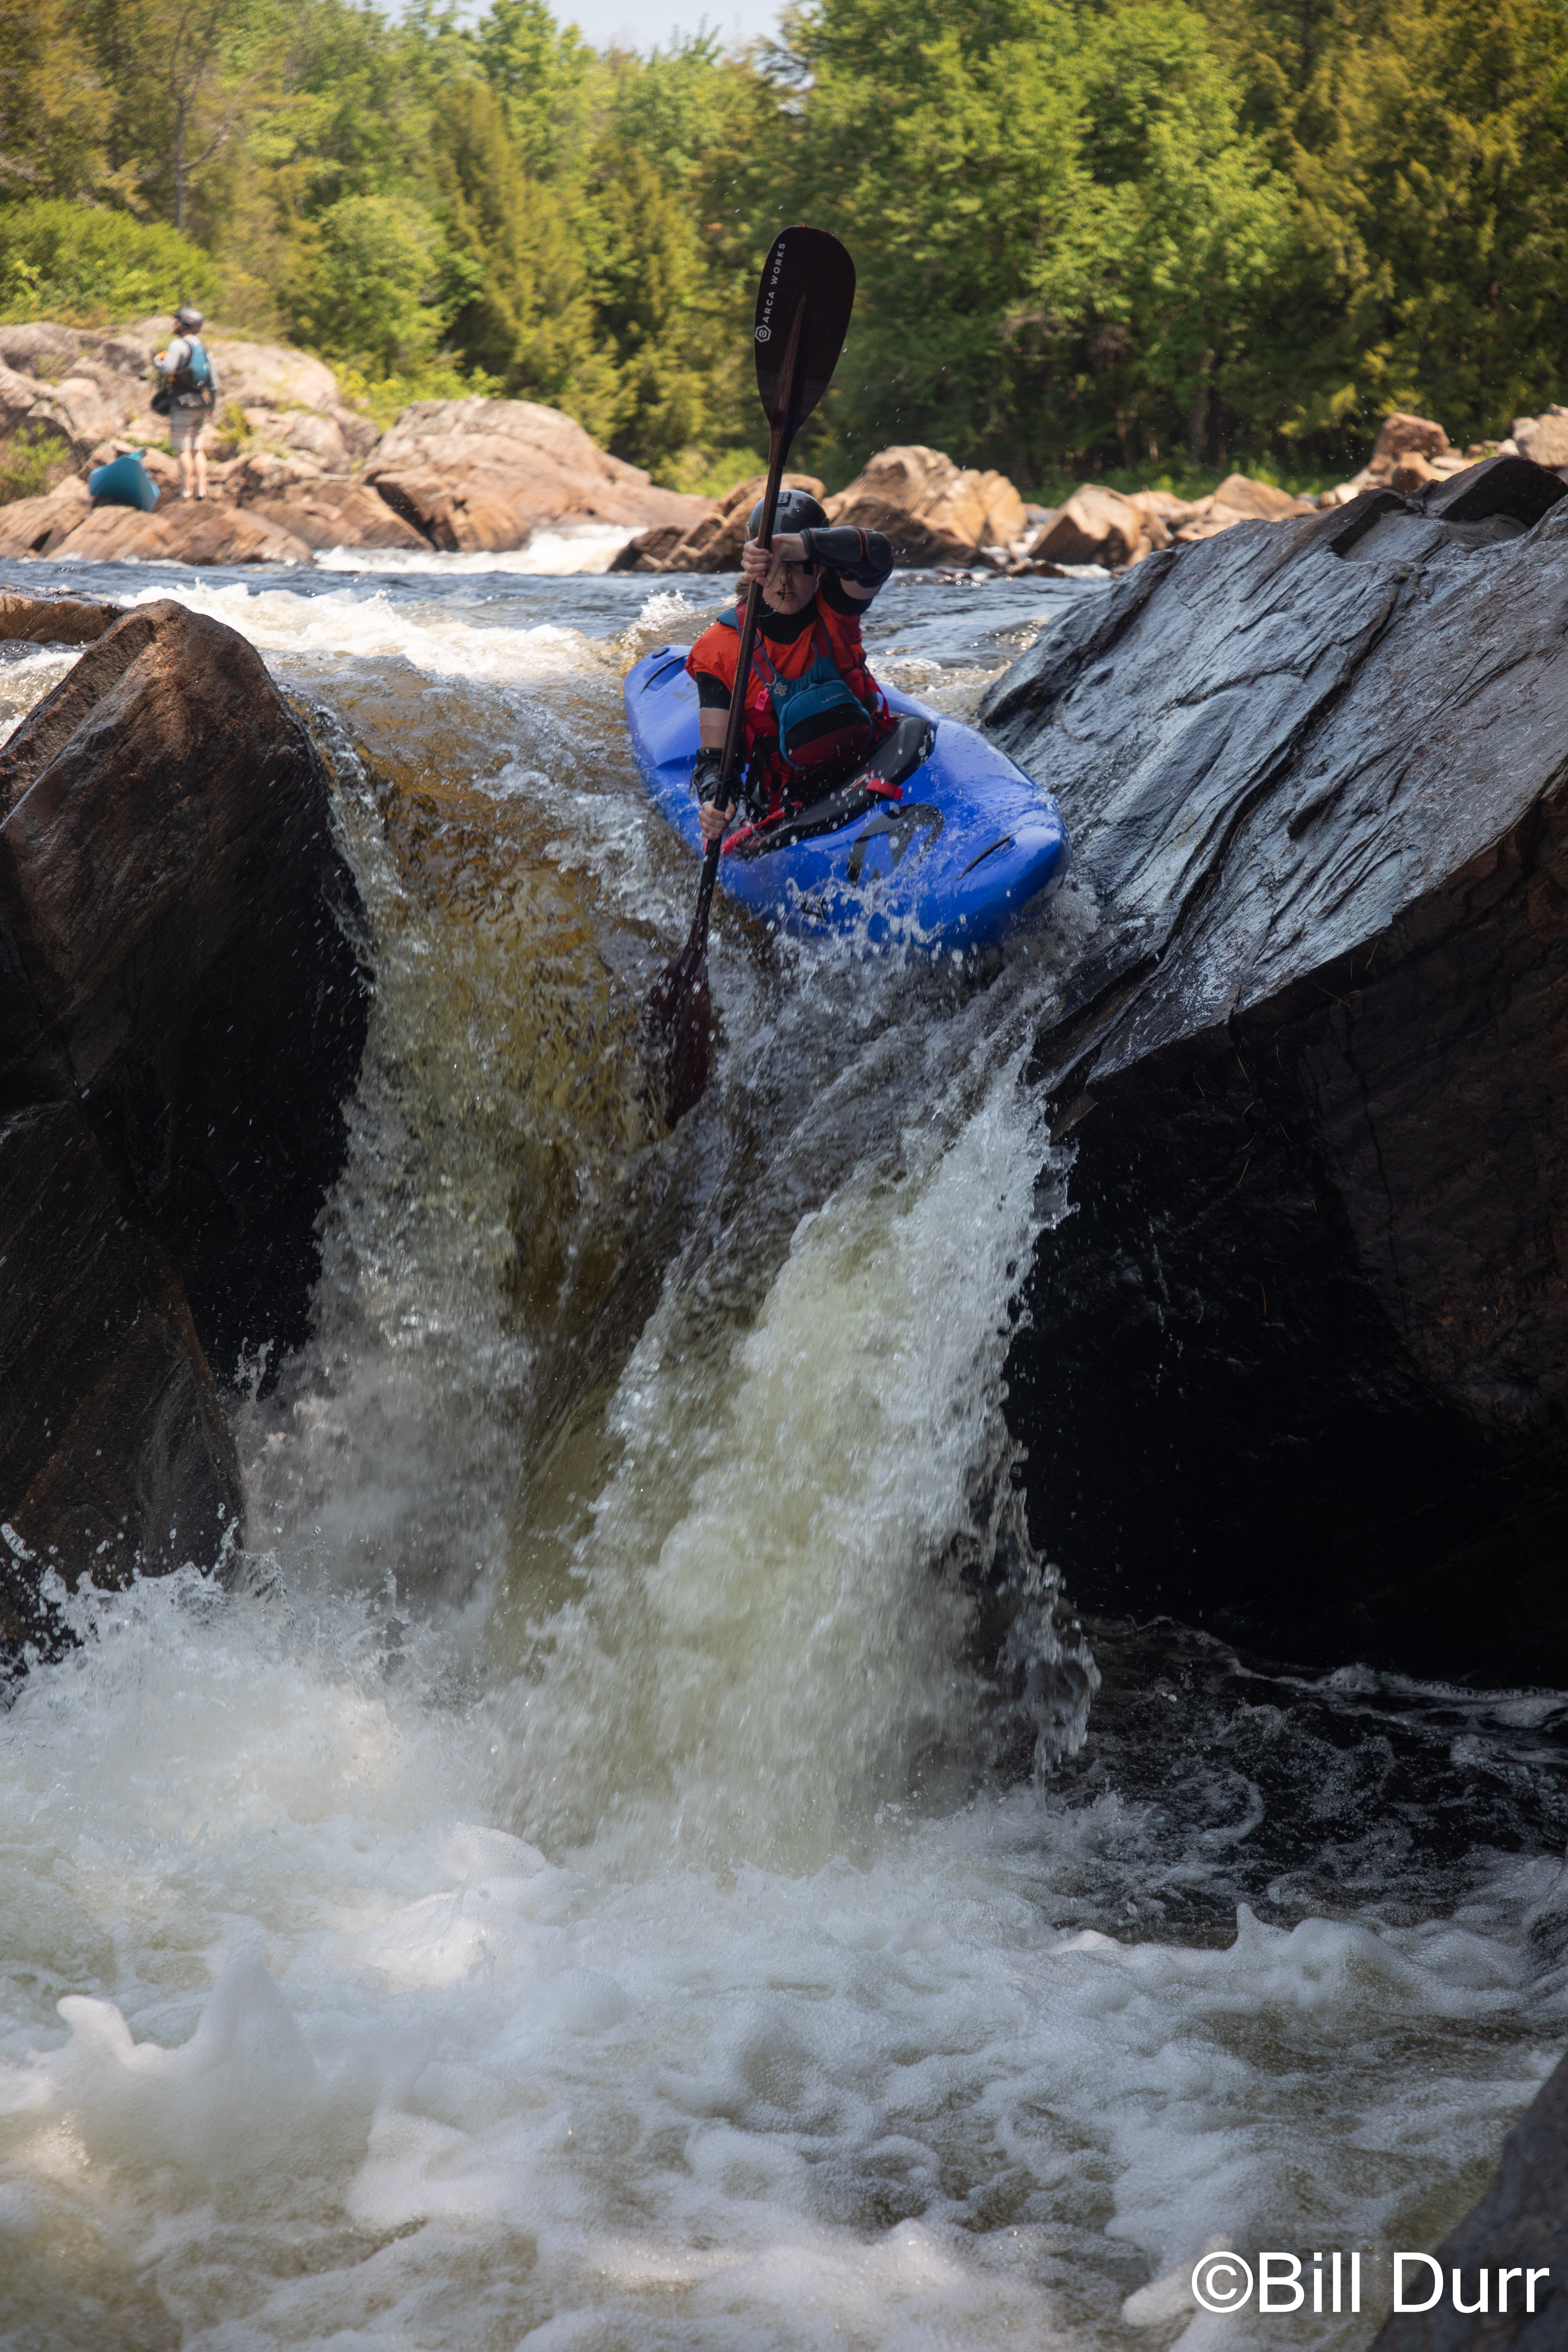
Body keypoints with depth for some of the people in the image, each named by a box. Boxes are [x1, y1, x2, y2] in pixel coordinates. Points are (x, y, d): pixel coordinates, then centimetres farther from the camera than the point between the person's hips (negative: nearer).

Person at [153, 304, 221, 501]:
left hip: (184, 405, -7)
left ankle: (185, 492, -6)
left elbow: (167, 370, -24)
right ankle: (201, 491, 9)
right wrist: (211, 405, 22)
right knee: (197, 449, 12)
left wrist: (157, 361, -2)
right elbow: (214, 383, 15)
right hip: (202, 407, 7)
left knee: (183, 450, -4)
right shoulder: (204, 348, 14)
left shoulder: (179, 345, -11)